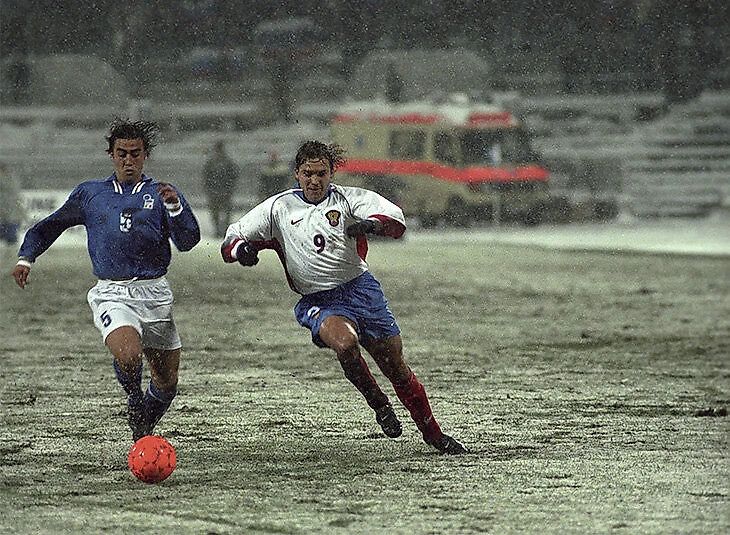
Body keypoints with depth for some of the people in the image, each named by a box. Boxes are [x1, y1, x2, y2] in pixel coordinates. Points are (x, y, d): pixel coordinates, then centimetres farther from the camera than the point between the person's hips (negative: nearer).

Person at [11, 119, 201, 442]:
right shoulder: (90, 194, 11)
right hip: (111, 295, -1)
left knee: (167, 382, 6)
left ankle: (145, 429, 37)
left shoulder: (161, 194, 8)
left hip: (155, 294, 1)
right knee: (128, 357, -29)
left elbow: (187, 241, -5)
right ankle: (133, 396, 6)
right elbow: (50, 226, 24)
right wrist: (26, 257, 11)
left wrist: (175, 206, -21)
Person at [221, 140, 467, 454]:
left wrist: (371, 224, -34)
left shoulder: (348, 199, 1)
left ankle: (434, 435, 22)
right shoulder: (278, 208, 4)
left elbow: (397, 222, -12)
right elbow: (230, 243, 6)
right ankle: (378, 404, -8)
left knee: (395, 366, 4)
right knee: (345, 343, -33)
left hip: (360, 288, 1)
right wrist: (241, 249, -18)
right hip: (318, 302, -1)